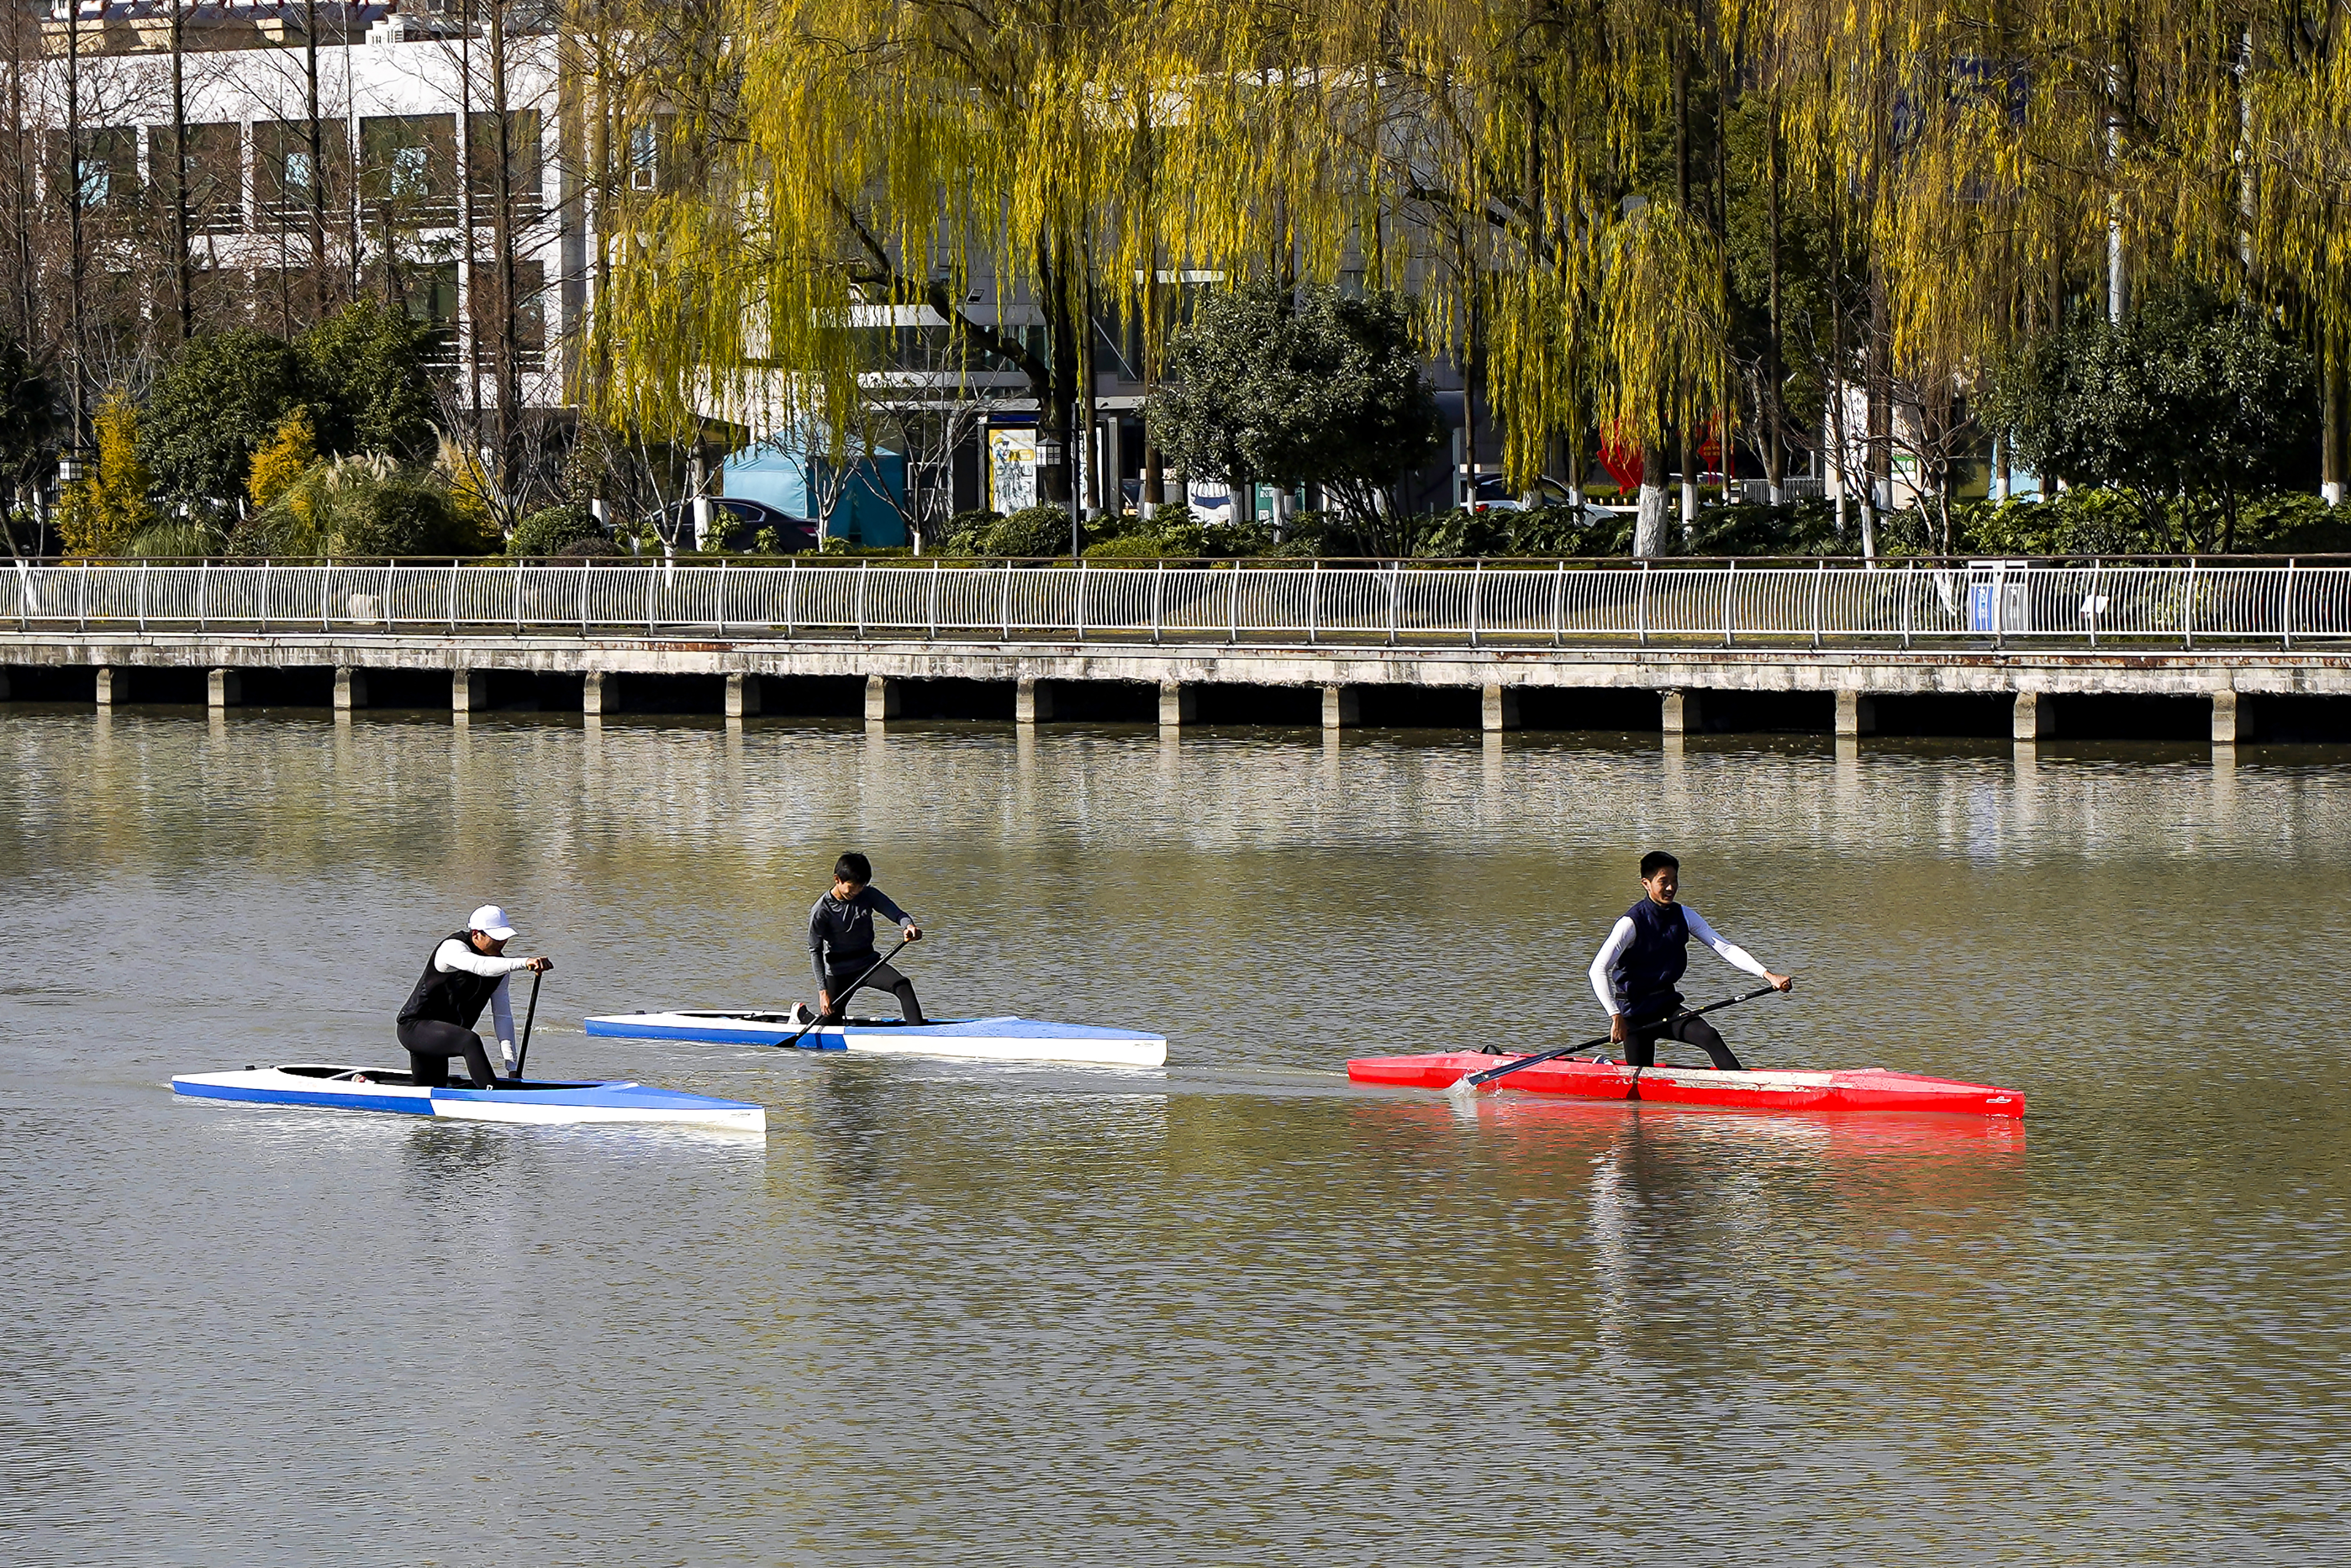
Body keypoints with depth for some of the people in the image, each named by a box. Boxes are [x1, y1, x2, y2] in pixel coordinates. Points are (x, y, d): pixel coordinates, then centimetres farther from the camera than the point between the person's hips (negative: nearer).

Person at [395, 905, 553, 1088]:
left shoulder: (499, 963, 3)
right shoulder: (453, 947, -20)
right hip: (415, 1026, -9)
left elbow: (503, 1014, 1)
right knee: (471, 1042, -34)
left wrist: (511, 1065, -9)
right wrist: (524, 963, -56)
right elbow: (480, 966, -43)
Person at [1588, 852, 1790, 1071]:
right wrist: (1616, 1016, -33)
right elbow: (1598, 970, -24)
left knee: (1710, 1037, -20)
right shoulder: (1632, 923, -17)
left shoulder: (1684, 916, 1)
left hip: (1667, 1005, 5)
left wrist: (1768, 975, -15)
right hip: (1635, 1010, -5)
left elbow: (1725, 948, -3)